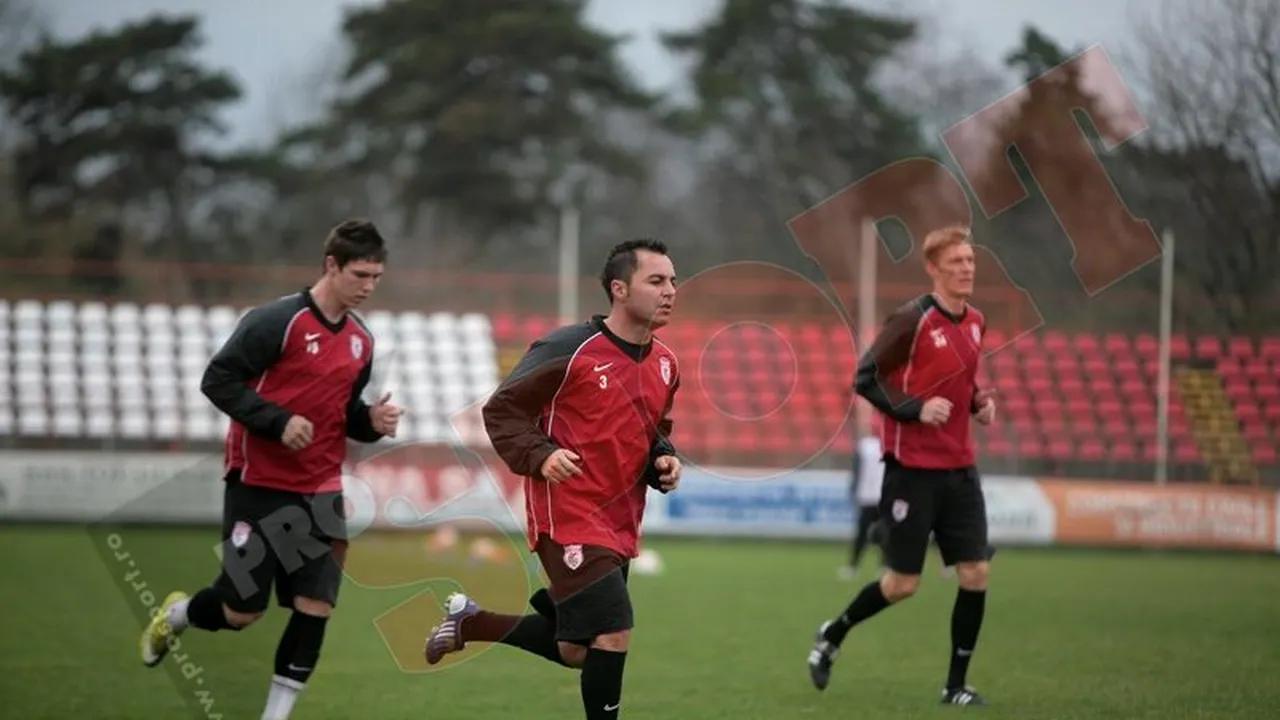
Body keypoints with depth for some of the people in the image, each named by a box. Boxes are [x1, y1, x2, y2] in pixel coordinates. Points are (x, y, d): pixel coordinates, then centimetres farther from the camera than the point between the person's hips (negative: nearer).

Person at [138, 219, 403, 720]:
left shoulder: (361, 340, 7)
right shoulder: (277, 321, -15)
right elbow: (217, 381, -16)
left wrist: (371, 421, -3)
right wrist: (279, 420, -25)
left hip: (320, 491, 6)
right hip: (258, 485, -6)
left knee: (315, 607, -5)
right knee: (242, 610, 1)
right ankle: (174, 616, 35)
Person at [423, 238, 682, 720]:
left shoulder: (665, 364, 7)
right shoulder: (570, 350, -15)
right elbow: (501, 410, -9)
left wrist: (664, 461, 1)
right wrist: (540, 455, -24)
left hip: (619, 526, 8)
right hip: (569, 518, -8)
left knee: (575, 651, 14)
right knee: (612, 633, -18)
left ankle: (469, 623, 34)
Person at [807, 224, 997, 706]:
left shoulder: (975, 322, 9)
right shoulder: (913, 320, -13)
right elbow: (866, 377, -11)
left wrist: (978, 401, 5)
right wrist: (916, 409, -22)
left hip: (959, 468, 6)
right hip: (912, 468, -6)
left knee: (975, 574, -2)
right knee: (903, 584, -2)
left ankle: (956, 685, 8)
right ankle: (832, 635, 24)